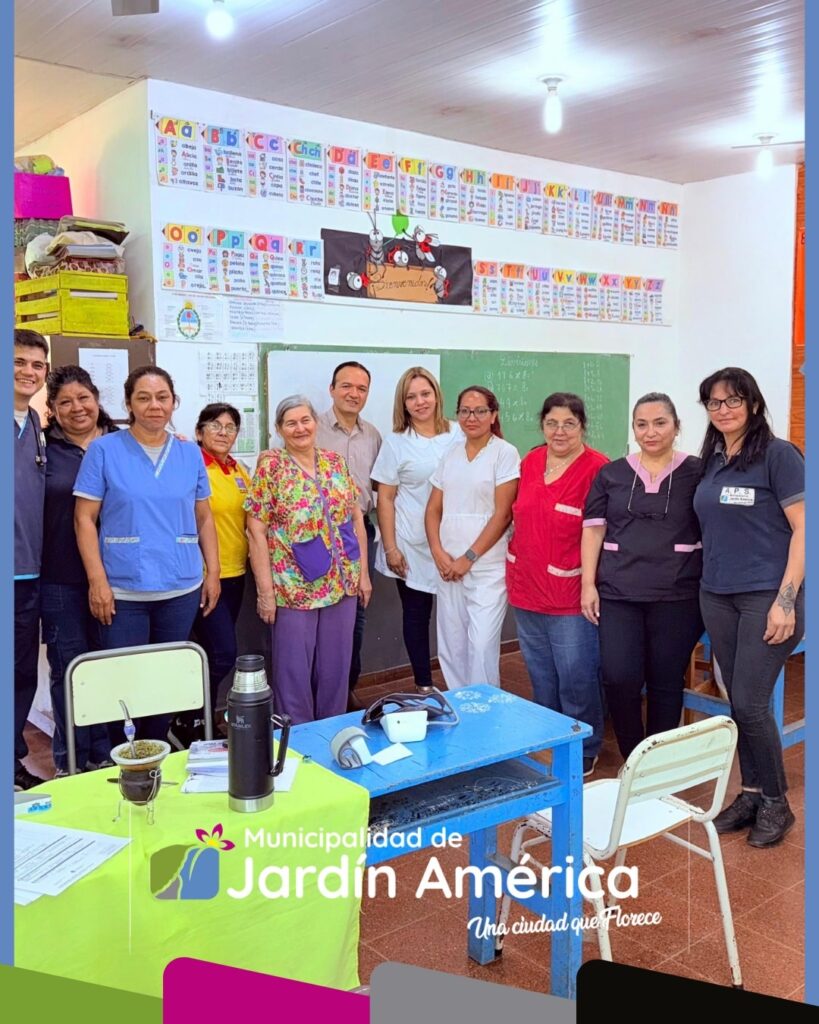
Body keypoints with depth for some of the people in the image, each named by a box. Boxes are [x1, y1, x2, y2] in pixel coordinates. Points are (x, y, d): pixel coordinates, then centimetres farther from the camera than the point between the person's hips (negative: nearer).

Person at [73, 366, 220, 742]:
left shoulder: (190, 453, 8)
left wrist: (213, 572, 6)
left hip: (182, 589, 3)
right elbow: (84, 519, -4)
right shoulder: (104, 450, -2)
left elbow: (204, 518, 12)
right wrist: (97, 580, -12)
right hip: (123, 590, -3)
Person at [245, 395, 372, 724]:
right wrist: (265, 589, -13)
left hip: (342, 584, 4)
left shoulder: (335, 462, 7)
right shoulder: (270, 465, -7)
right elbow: (257, 530, -10)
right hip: (293, 588, -4)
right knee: (294, 671, 6)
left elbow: (356, 518, 11)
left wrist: (363, 572, 7)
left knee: (336, 667, 13)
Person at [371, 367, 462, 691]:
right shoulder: (396, 443, 0)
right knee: (416, 615, 7)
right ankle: (424, 686, 21)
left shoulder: (458, 435, 4)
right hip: (413, 546, -1)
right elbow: (385, 498, -1)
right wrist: (390, 548, -6)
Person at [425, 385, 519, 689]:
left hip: (487, 566, -5)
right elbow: (433, 509, 12)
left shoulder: (505, 453, -4)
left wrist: (469, 557, -11)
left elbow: (502, 514, -9)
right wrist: (438, 553, -3)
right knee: (451, 645, 10)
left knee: (482, 646, -7)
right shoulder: (450, 455, 12)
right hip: (448, 565, 5)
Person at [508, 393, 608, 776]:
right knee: (541, 678, 19)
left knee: (577, 680, 4)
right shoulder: (530, 461, 6)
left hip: (570, 595, -6)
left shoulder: (597, 468, -13)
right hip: (526, 590, 6)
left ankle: (584, 751, 23)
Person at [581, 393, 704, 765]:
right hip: (618, 594, 2)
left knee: (666, 683, 6)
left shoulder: (696, 472, 2)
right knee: (619, 679, -5)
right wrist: (588, 584, 0)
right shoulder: (611, 474, 9)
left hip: (676, 596, -1)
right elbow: (594, 529, 7)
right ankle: (631, 759, 17)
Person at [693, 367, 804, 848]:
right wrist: (708, 583, 10)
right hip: (717, 597, 6)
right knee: (738, 702, 11)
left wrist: (786, 601, -17)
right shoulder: (711, 460, 11)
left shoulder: (778, 455, -8)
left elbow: (803, 530, -11)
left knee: (750, 703, -5)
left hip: (766, 597, -6)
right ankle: (751, 794, 25)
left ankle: (776, 803, 15)